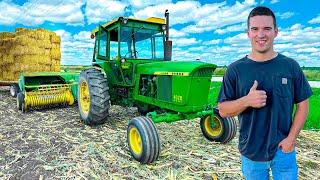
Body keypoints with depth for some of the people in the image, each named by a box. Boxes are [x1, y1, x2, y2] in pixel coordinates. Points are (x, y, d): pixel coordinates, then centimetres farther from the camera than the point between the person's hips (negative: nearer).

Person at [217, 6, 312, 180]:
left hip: (283, 150, 1)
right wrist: (247, 101, -25)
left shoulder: (290, 66, -4)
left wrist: (291, 138, -8)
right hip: (250, 152, 0)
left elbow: (302, 104, 2)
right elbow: (223, 110, -8)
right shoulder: (235, 69, -8)